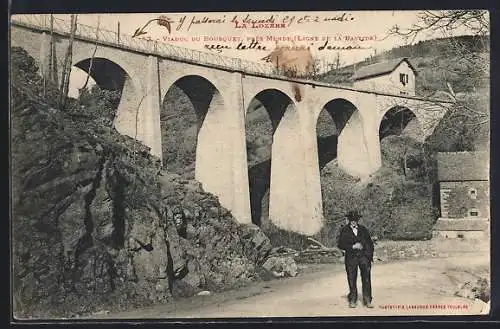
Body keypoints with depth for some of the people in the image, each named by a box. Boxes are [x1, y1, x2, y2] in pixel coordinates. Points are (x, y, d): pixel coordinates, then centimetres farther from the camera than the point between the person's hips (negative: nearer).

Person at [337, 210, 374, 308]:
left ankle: (367, 300, 5)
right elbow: (340, 244, -3)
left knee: (366, 279, -2)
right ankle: (352, 300, 16)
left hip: (364, 256, 1)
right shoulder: (344, 230, 3)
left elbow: (370, 243, 13)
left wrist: (370, 256, 2)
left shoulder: (363, 229, 10)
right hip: (351, 258, -1)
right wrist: (353, 247, -12)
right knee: (352, 279, 3)